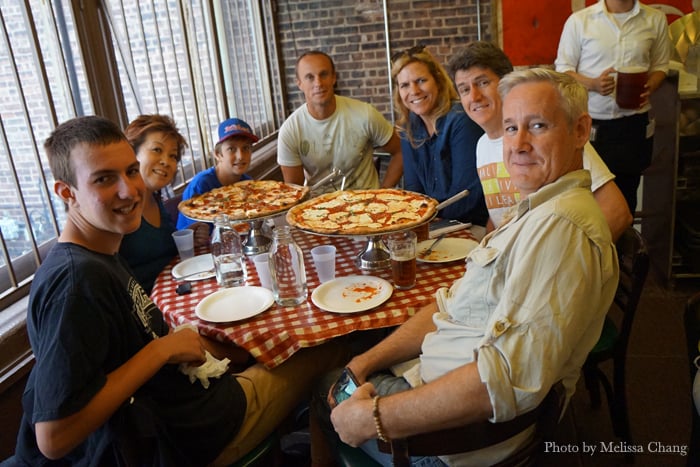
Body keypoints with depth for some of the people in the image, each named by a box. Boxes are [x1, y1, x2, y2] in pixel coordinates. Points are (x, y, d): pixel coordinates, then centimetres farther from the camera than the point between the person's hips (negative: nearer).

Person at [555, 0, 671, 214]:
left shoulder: (655, 19, 7)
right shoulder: (578, 20, 0)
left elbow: (660, 65, 13)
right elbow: (563, 68, 1)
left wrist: (650, 87, -9)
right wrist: (592, 84, -17)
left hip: (634, 123, 2)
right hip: (590, 123, -2)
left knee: (626, 195, 9)